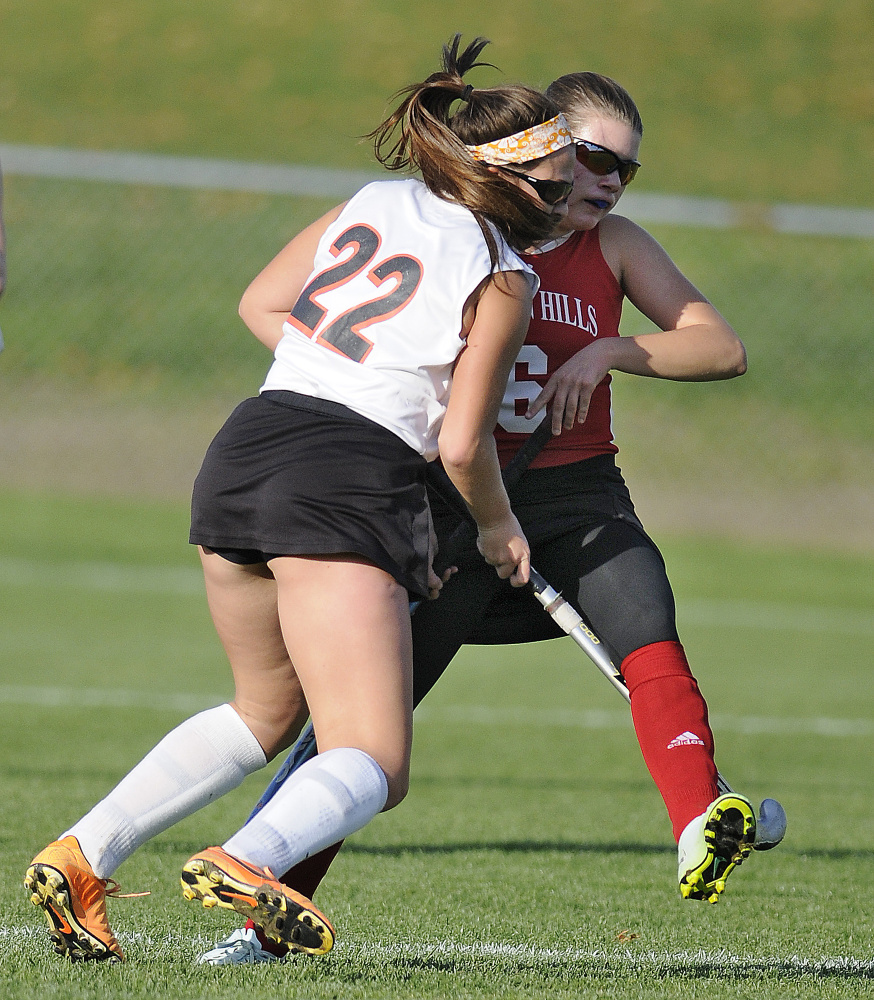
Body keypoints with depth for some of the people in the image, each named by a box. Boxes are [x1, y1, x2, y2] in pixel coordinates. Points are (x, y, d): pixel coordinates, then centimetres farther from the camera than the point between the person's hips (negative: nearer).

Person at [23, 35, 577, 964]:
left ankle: (82, 855, 14)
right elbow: (462, 443, -4)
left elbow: (261, 305, 24)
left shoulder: (374, 203, 16)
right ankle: (248, 861, -39)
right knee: (371, 766, -7)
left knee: (264, 712, 27)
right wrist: (498, 529, 15)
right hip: (349, 482, -7)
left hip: (243, 449, 7)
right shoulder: (504, 278, -1)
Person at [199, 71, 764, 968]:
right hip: (458, 497, -1)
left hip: (577, 497, 1)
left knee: (652, 649, -28)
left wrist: (608, 352, -16)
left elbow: (723, 349, -1)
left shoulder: (613, 246, 5)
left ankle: (702, 837, -45)